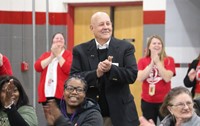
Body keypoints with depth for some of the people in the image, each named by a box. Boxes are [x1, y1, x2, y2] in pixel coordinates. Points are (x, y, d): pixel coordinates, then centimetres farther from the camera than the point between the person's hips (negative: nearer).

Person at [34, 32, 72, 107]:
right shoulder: (46, 54, 18)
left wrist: (58, 55, -5)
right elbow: (37, 67, 2)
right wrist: (51, 56, -3)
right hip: (46, 93, 4)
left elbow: (68, 69, -11)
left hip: (60, 93, -4)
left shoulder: (68, 54, 6)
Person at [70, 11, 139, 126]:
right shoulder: (80, 50, 2)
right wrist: (96, 73, -21)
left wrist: (111, 69, -24)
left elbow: (132, 75, -8)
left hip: (120, 113, 0)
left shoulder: (125, 47, 0)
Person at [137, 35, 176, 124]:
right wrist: (152, 63, -14)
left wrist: (158, 62, -14)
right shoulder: (142, 61, 5)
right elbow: (140, 78, -10)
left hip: (164, 101, -2)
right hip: (147, 101, 2)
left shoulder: (169, 60, 0)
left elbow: (167, 78, -14)